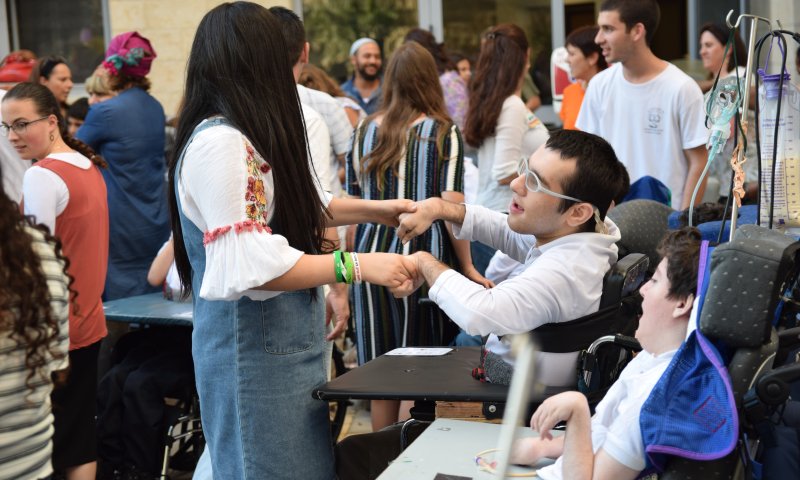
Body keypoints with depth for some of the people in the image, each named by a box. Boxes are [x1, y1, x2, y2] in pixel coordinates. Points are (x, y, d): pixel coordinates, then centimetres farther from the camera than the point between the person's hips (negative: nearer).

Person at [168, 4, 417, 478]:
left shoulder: (245, 138, 10)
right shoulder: (219, 143, -20)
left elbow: (299, 205, 24)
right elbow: (250, 266, -25)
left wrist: (374, 210, 19)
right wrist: (357, 266, -23)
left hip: (283, 343, 9)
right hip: (255, 352, -9)